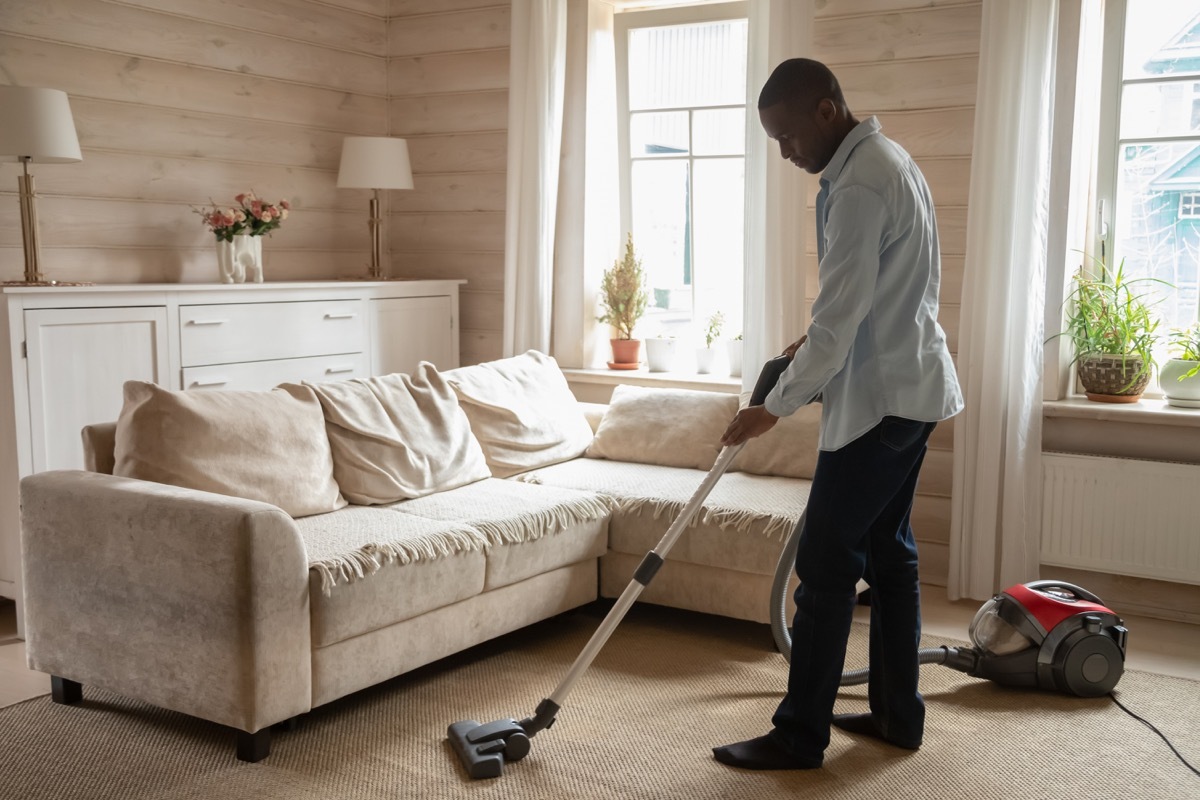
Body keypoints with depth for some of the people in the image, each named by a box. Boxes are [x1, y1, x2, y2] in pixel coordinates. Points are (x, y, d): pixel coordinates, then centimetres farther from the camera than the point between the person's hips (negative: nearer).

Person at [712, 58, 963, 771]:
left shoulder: (859, 185, -20)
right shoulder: (888, 158, 14)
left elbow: (838, 322, -22)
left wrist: (775, 406, -14)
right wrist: (814, 343, 14)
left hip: (880, 401, -11)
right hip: (913, 390, 11)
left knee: (827, 563, -5)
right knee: (888, 551, 15)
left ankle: (801, 736, 5)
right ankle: (898, 713, 25)